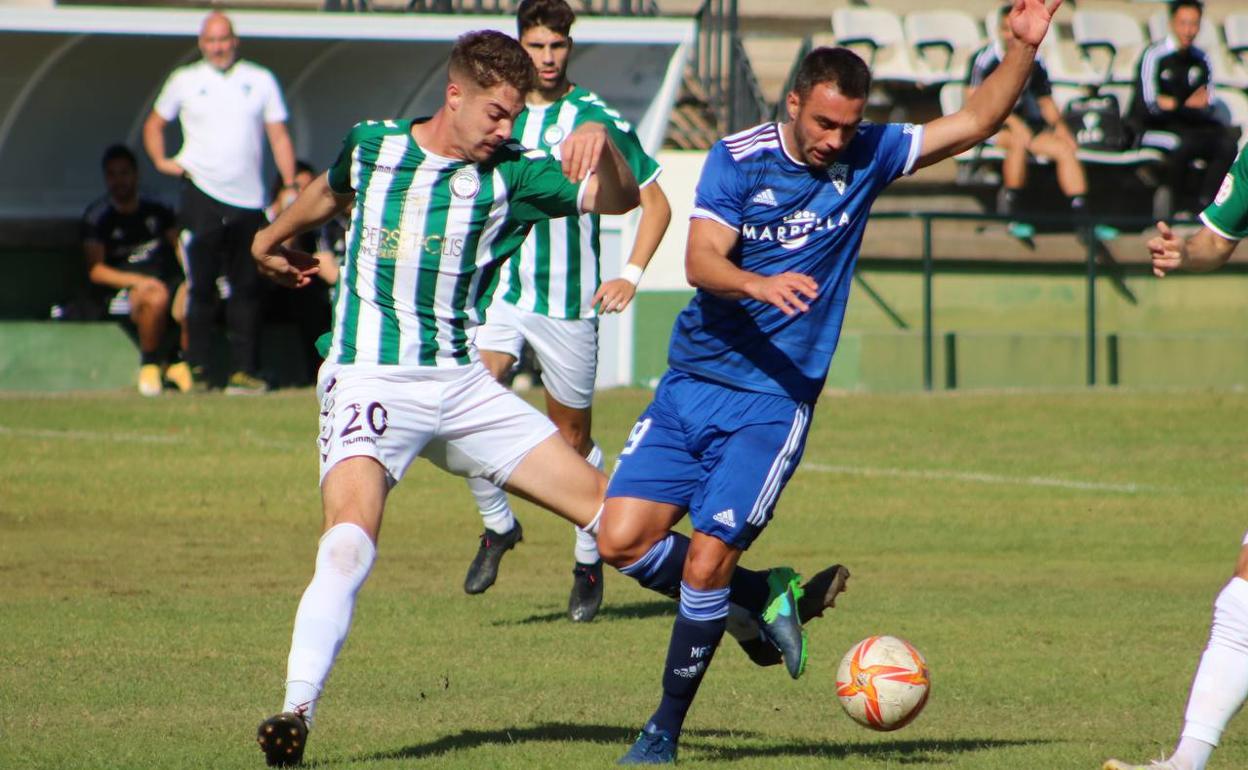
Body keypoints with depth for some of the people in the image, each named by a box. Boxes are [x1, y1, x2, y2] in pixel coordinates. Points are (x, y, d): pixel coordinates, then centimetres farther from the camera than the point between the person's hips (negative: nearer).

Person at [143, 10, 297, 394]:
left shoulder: (261, 81, 10)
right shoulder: (185, 81, 10)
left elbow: (278, 136, 8)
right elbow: (154, 124, 20)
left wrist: (290, 185, -1)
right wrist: (161, 161, 4)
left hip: (247, 200, 1)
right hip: (201, 193, -1)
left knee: (246, 288, 1)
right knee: (202, 287, -4)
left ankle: (244, 370, 2)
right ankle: (197, 370, 0)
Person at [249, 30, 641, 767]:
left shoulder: (511, 174, 0)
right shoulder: (371, 146, 2)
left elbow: (620, 199, -8)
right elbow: (331, 193, 26)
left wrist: (602, 147, -30)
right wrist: (274, 237, 44)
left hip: (462, 386, 2)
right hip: (368, 381, -2)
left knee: (603, 502, 1)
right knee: (351, 539, -29)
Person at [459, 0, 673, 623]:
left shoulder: (599, 121, -4)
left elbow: (655, 203, 1)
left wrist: (632, 274, -10)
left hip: (569, 302, -2)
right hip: (501, 292, 2)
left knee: (573, 437, 7)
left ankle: (588, 563, 25)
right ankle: (497, 524, 0)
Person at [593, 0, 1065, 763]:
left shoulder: (866, 156, 0)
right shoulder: (738, 158, -6)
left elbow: (975, 122, 3)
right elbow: (701, 262, -17)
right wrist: (760, 284, -37)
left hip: (773, 403, -1)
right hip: (692, 384, 1)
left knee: (706, 563, -11)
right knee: (623, 540, -8)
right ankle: (764, 595, 16)